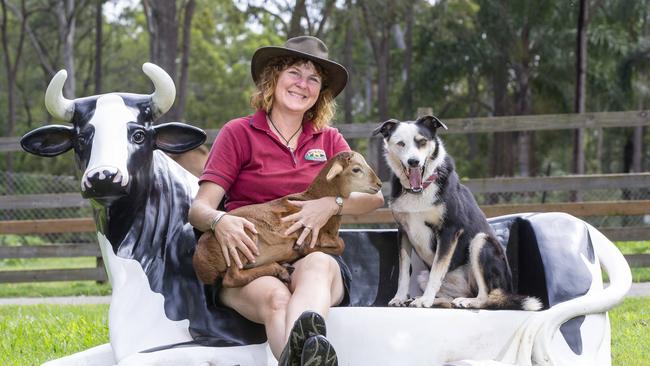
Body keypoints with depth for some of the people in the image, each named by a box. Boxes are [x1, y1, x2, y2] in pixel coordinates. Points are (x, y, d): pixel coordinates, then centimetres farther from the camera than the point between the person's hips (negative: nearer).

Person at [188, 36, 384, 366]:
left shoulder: (328, 140, 19)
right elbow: (199, 208, 0)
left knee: (317, 265, -37)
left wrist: (332, 204, -16)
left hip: (314, 257, 1)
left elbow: (373, 196, 6)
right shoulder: (239, 133, 9)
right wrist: (219, 221, -25)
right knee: (275, 296, -38)